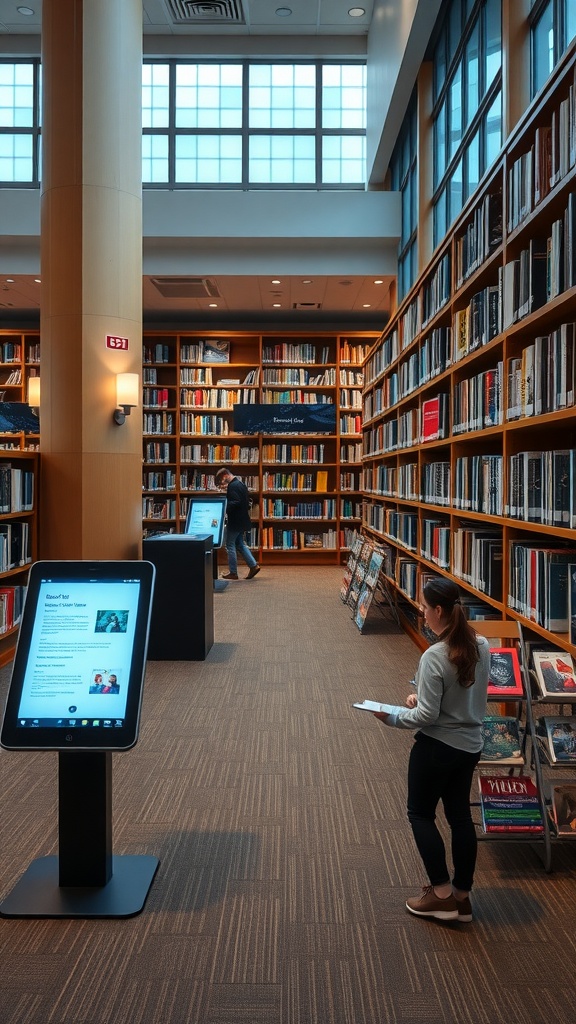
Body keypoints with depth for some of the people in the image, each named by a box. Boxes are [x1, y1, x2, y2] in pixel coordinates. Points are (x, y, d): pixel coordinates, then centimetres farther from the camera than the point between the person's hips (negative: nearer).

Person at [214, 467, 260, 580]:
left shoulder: (233, 486, -18)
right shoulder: (241, 483, 12)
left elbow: (235, 502, -27)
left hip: (235, 521, -10)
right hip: (242, 519, 10)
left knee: (230, 545, 1)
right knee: (240, 543, 17)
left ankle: (233, 572, 6)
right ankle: (253, 565, 12)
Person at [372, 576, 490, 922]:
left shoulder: (435, 657, -25)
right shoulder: (482, 646, -3)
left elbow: (426, 716, -21)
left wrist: (393, 716, -5)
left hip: (437, 748, -7)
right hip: (471, 745, 7)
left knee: (421, 814, 13)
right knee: (460, 815, 17)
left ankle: (442, 894, 17)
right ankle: (462, 896, 28)